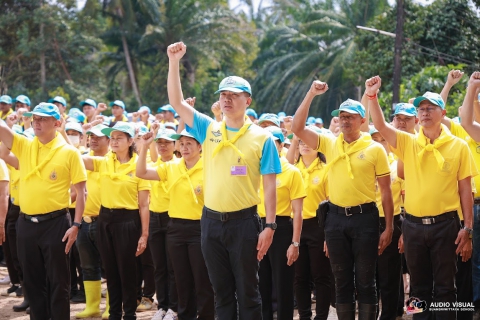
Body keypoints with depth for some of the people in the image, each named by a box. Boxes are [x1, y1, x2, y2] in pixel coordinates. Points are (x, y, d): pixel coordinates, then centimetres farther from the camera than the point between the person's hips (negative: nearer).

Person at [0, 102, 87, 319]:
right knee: (32, 281, 11)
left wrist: (76, 224, -11)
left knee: (58, 282, 2)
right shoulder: (23, 146, 6)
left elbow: (80, 191, -4)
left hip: (55, 223, -4)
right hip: (26, 224, 4)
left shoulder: (69, 152, -4)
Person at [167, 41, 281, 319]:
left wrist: (269, 226, -10)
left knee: (247, 291, 3)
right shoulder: (209, 130, 6)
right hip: (212, 221, 3)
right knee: (221, 290, 11)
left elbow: (270, 186, -4)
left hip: (244, 221, -3)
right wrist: (174, 61, -7)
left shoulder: (262, 138, -2)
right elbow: (177, 101, 2)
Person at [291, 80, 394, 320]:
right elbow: (297, 128, -3)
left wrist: (388, 227, -3)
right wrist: (311, 94, -9)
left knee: (365, 281, 2)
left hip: (365, 217, -3)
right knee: (342, 281, 9)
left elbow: (385, 190, 0)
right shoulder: (329, 144, 6)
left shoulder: (375, 149, -2)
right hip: (336, 218, 3)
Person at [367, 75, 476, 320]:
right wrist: (372, 96, -25)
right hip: (413, 224, 2)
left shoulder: (458, 146, -1)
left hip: (445, 224, -2)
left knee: (444, 286, 3)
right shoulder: (408, 143, 4)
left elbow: (465, 190, 0)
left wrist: (467, 228, -4)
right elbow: (380, 125, -10)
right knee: (419, 286, 11)